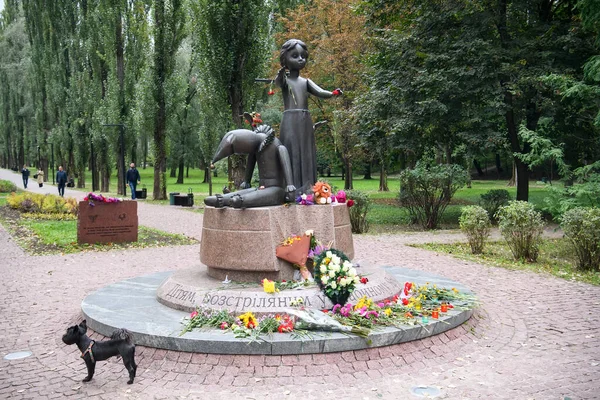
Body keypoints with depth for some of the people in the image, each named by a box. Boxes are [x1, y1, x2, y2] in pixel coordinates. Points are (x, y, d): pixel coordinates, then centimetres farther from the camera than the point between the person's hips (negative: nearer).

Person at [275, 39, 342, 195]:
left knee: (306, 155, 3)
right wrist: (279, 77, -46)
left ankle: (306, 188, 4)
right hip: (290, 122, -5)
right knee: (292, 153, -9)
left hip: (305, 122, 5)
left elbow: (320, 92, 1)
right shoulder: (285, 80, 2)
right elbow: (278, 83, -22)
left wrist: (332, 93, -20)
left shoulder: (306, 81, 14)